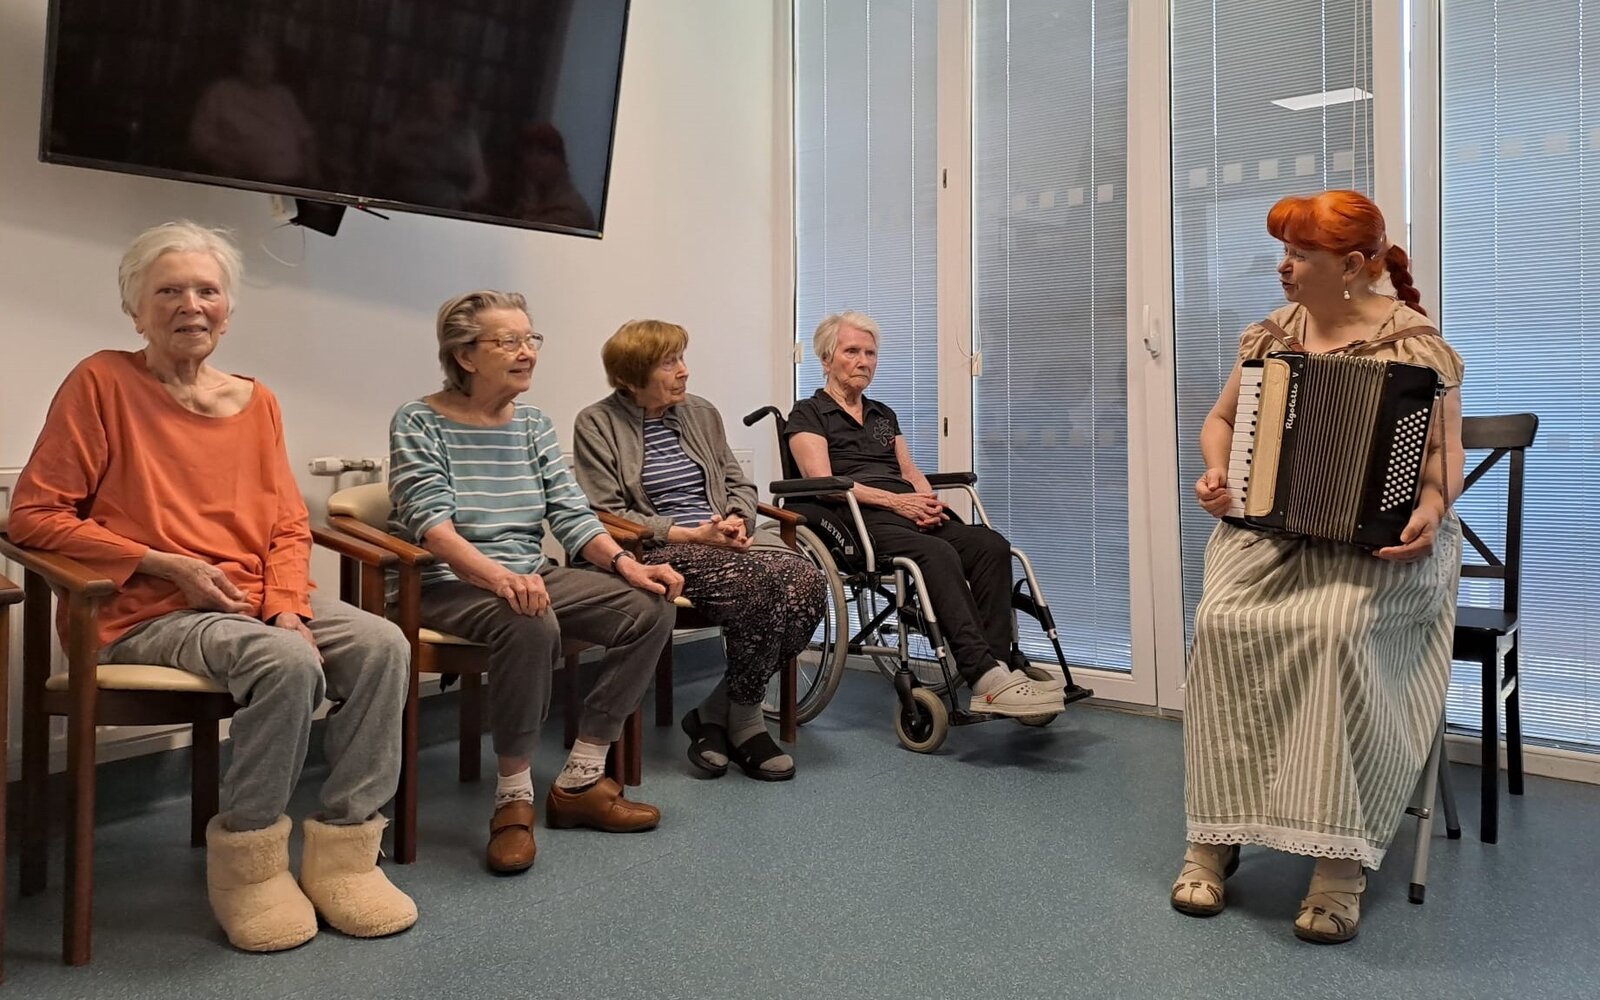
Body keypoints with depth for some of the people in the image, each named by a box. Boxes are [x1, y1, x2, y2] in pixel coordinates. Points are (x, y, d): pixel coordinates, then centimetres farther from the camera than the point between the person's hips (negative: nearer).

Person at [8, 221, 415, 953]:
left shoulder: (256, 401, 9)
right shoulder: (101, 383, -5)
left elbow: (289, 525, 9)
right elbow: (33, 516, -6)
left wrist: (288, 604, -10)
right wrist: (168, 565, -14)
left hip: (256, 601, 5)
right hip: (146, 616, -5)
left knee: (380, 644, -20)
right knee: (287, 663, -32)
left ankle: (344, 848, -10)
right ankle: (248, 857, -11)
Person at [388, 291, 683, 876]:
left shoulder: (533, 425, 12)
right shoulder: (419, 423, -5)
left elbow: (571, 515, 4)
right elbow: (430, 522, -20)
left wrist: (625, 564, -15)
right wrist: (497, 575, -38)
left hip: (530, 578, 7)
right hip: (446, 587, -6)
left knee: (650, 608, -13)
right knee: (529, 624, -38)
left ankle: (579, 782, -7)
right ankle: (514, 795, -19)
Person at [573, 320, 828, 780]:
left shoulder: (702, 413, 17)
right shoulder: (597, 424, 0)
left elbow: (739, 484, 21)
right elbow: (607, 515, -8)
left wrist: (738, 521, -4)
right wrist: (691, 534, -15)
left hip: (725, 539, 6)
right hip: (657, 550, -6)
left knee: (808, 581, -23)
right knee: (760, 583, -32)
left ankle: (716, 712, -9)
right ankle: (743, 720, -7)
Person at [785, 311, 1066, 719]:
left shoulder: (883, 415, 31)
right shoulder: (808, 415, 10)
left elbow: (911, 472, 22)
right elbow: (823, 482, -5)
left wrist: (929, 500, -3)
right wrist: (894, 500, -14)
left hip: (911, 513, 7)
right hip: (861, 521, -6)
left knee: (992, 544, -23)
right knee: (938, 554, -36)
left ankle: (997, 666, -31)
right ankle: (984, 676, -43)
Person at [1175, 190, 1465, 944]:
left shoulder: (1412, 342, -2)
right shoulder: (1271, 335, 12)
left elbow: (1446, 450, -5)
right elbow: (1221, 420, 20)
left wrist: (1430, 507, -26)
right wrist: (1217, 471, -2)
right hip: (1270, 523, 4)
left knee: (1336, 625, -36)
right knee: (1223, 619, -28)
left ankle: (1341, 860, -27)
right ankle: (1213, 838, -19)